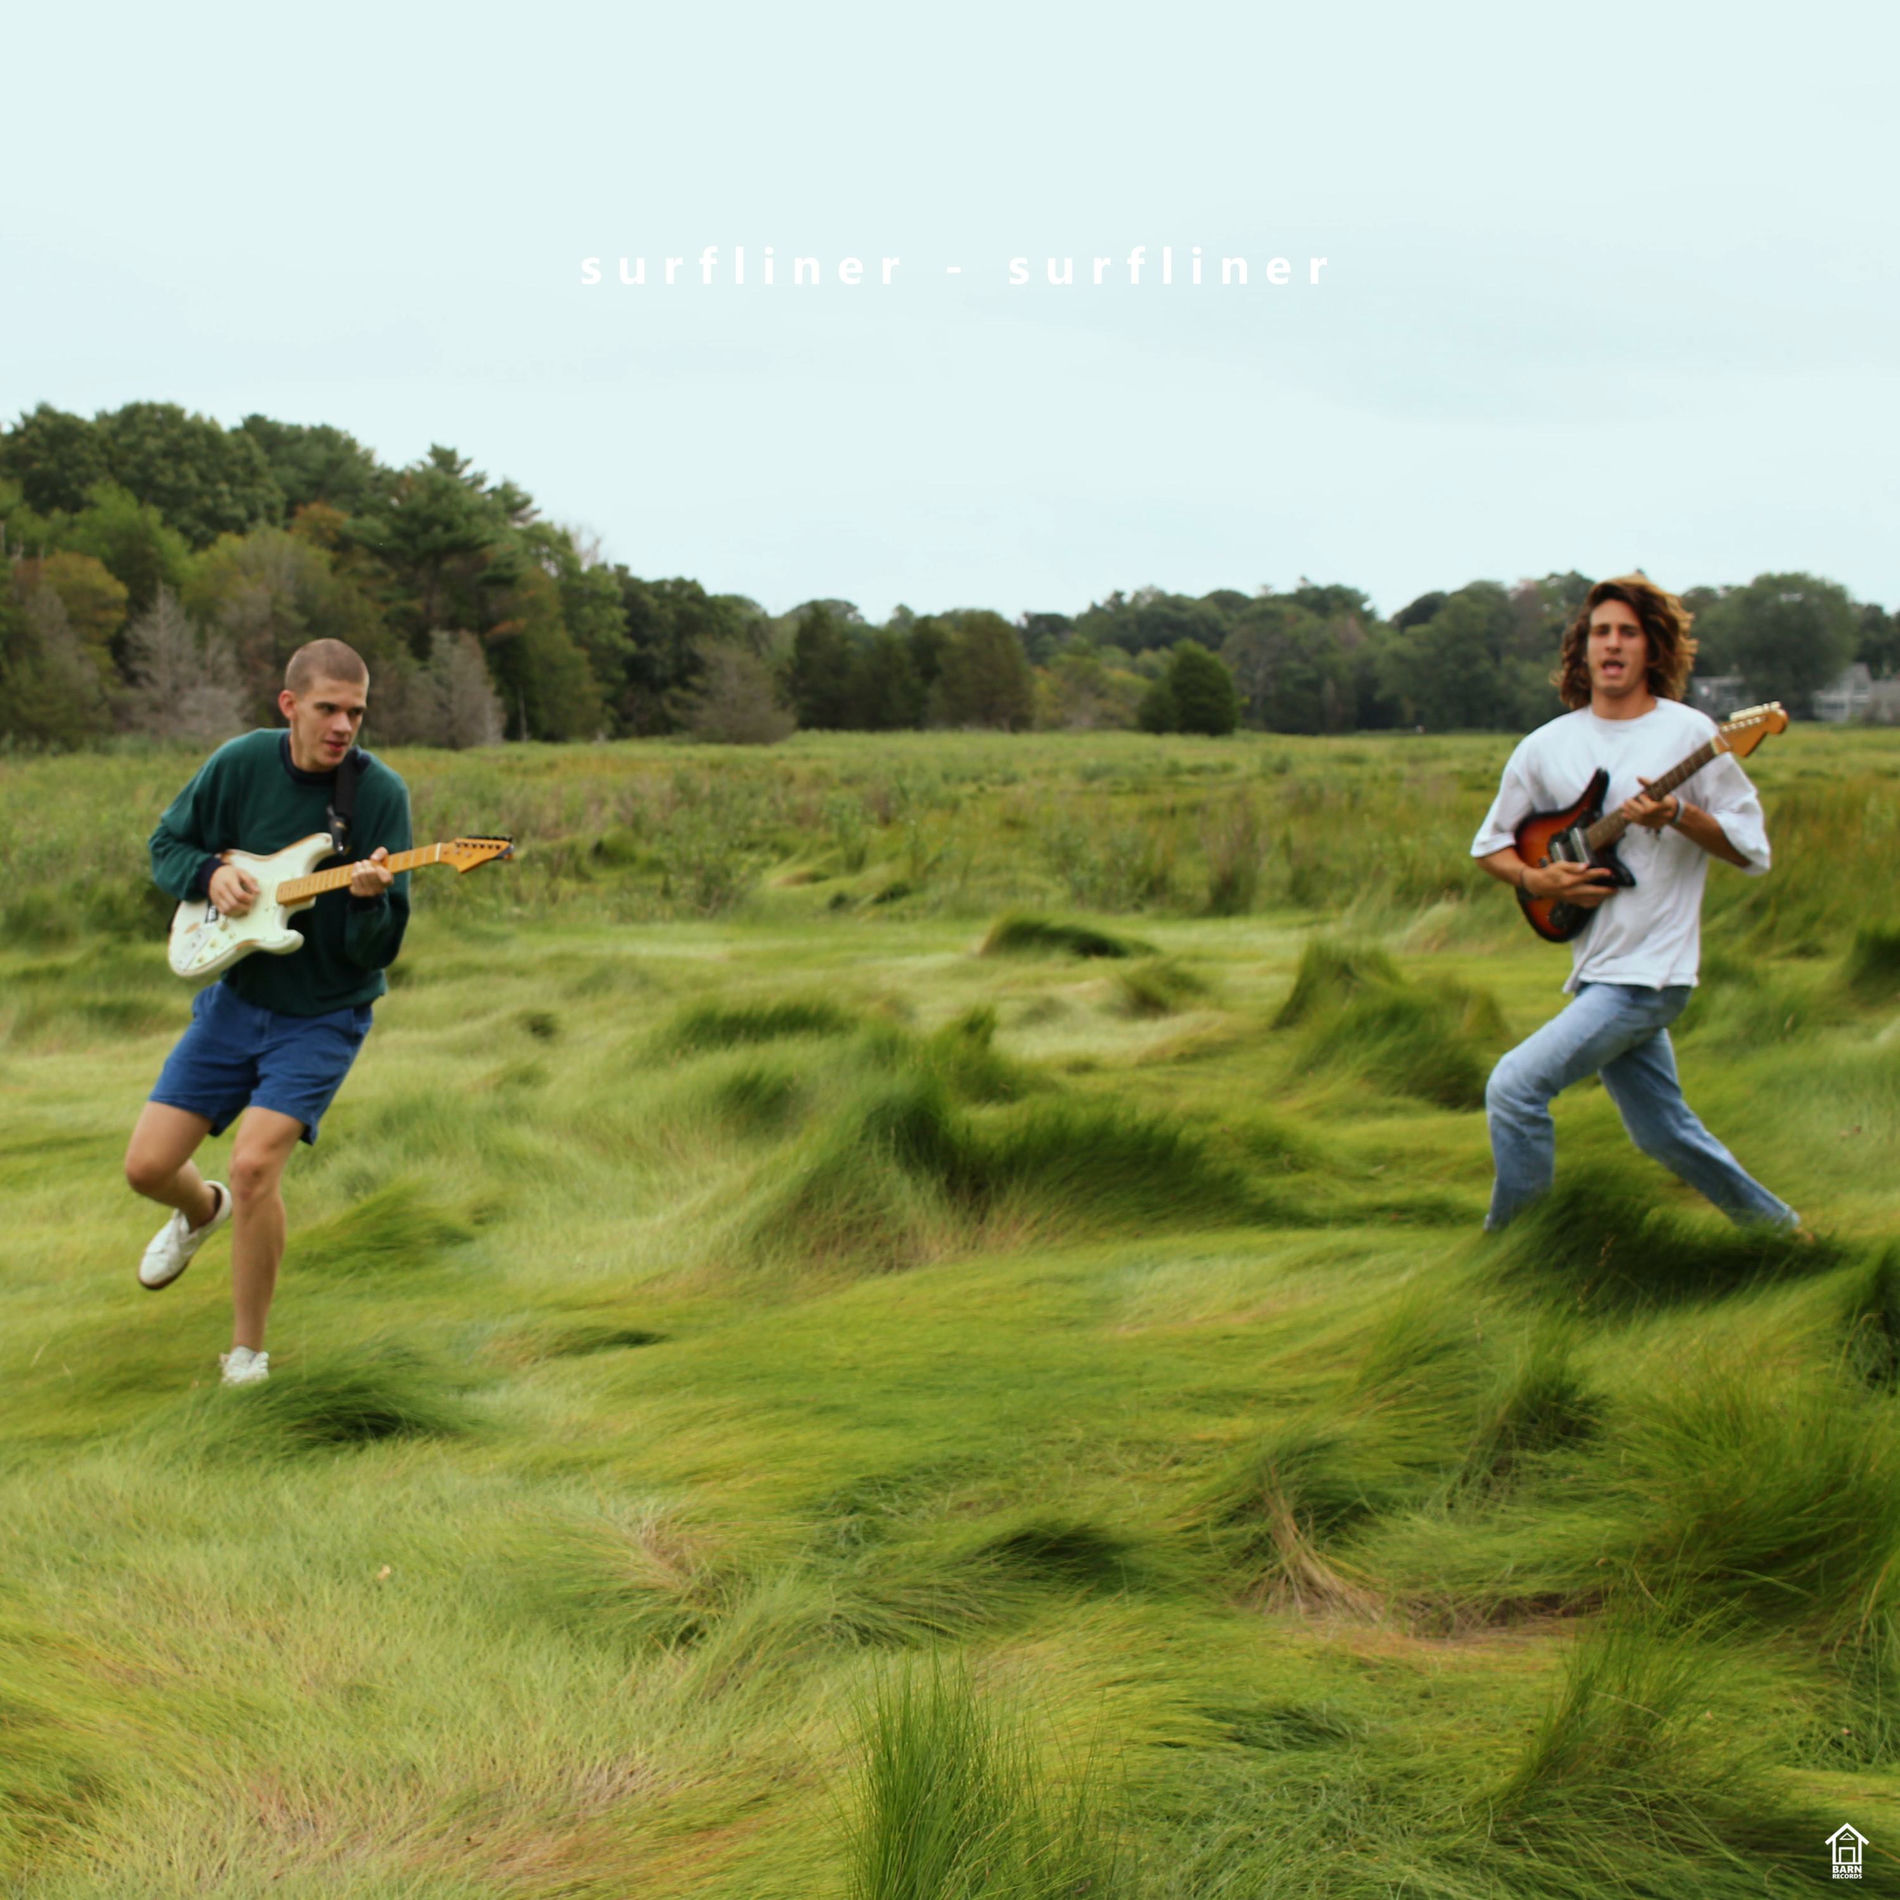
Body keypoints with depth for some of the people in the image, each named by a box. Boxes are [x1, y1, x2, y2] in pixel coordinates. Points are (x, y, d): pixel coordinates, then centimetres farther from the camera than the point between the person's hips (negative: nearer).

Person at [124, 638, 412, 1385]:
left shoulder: (380, 792, -15)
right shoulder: (239, 764, -8)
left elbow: (377, 952, -15)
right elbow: (166, 846, 7)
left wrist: (368, 899, -37)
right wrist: (210, 873, -14)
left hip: (321, 1015, -3)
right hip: (233, 995, 4)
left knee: (255, 1166, -21)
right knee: (148, 1165, 0)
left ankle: (247, 1352, -2)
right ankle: (203, 1212, 40)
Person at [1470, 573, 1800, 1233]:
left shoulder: (1687, 733, -6)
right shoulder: (1546, 747, 7)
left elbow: (1752, 848, -5)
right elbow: (1490, 843, 15)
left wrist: (1677, 815, -21)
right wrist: (1534, 878, -5)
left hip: (1650, 969, -6)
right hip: (1595, 969, 6)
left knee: (1515, 1085, -17)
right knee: (1666, 1135, 13)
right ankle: (1780, 1227, 34)